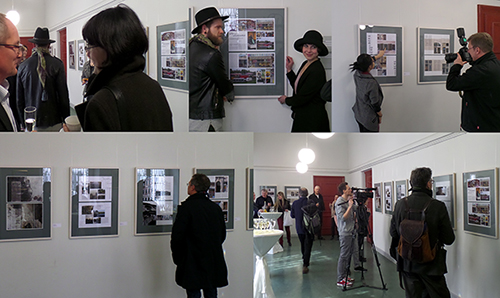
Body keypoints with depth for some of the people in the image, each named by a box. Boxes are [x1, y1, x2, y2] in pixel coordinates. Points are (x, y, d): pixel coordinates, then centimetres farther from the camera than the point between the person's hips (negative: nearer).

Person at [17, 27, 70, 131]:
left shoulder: (23, 66, 3)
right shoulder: (57, 64, -7)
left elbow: (19, 98, 8)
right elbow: (63, 95, -6)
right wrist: (66, 120, 3)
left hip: (31, 123, 3)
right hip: (53, 122, -3)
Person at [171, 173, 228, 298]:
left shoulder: (186, 208, -12)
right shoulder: (216, 208, 6)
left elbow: (177, 236, -12)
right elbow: (222, 235, 14)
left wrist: (177, 258, 2)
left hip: (193, 265, -6)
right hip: (214, 263, 6)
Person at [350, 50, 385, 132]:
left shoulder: (357, 75, -8)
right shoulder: (371, 83, -31)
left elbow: (366, 63, 16)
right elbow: (375, 103, -21)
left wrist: (378, 56, 30)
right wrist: (380, 116, -2)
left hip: (359, 114, 8)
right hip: (369, 118, -8)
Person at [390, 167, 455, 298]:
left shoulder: (400, 205, -6)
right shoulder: (438, 206, -16)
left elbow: (393, 233, 3)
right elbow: (449, 239, -11)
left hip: (407, 262, 4)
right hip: (431, 265, -3)